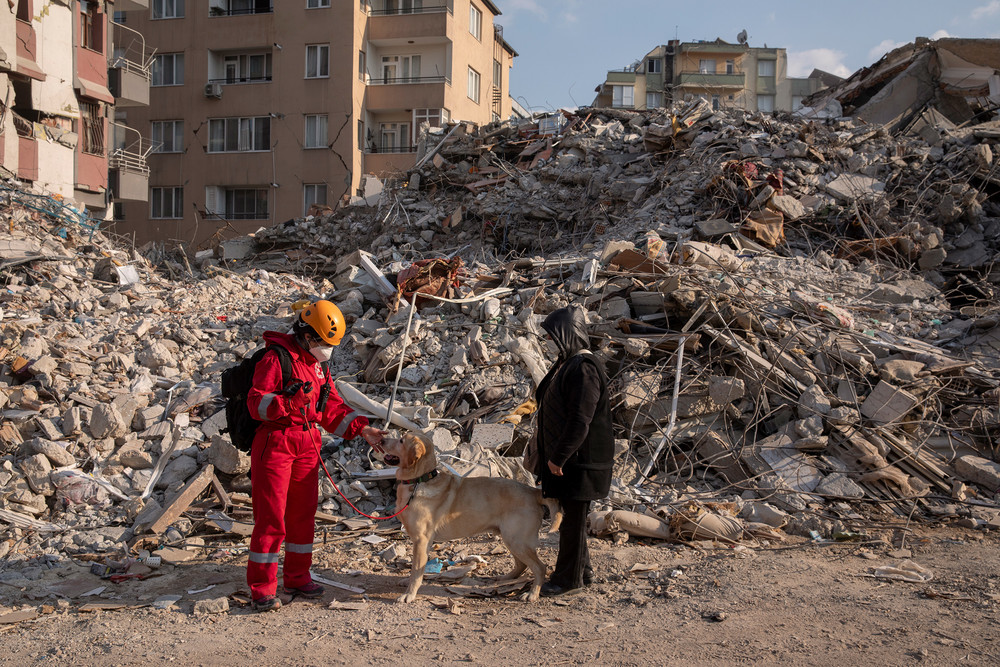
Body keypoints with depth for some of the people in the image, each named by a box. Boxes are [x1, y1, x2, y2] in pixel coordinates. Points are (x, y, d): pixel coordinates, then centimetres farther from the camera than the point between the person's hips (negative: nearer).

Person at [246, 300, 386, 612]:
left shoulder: (318, 363, 13)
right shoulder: (276, 359, -11)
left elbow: (332, 406, 15)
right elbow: (256, 402, -17)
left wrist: (362, 429, 6)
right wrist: (288, 400, -34)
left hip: (308, 445, 8)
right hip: (275, 442, -8)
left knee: (303, 513, 14)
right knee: (271, 517, -5)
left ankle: (297, 578, 27)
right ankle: (262, 589, 3)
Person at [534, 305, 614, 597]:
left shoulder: (584, 368, -21)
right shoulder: (566, 363, 11)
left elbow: (580, 421, -24)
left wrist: (558, 457, -20)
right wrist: (550, 453, 18)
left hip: (578, 460, -10)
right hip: (562, 456, 10)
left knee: (572, 518, 2)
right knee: (569, 515, 18)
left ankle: (569, 577, 14)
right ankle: (583, 569, 31)